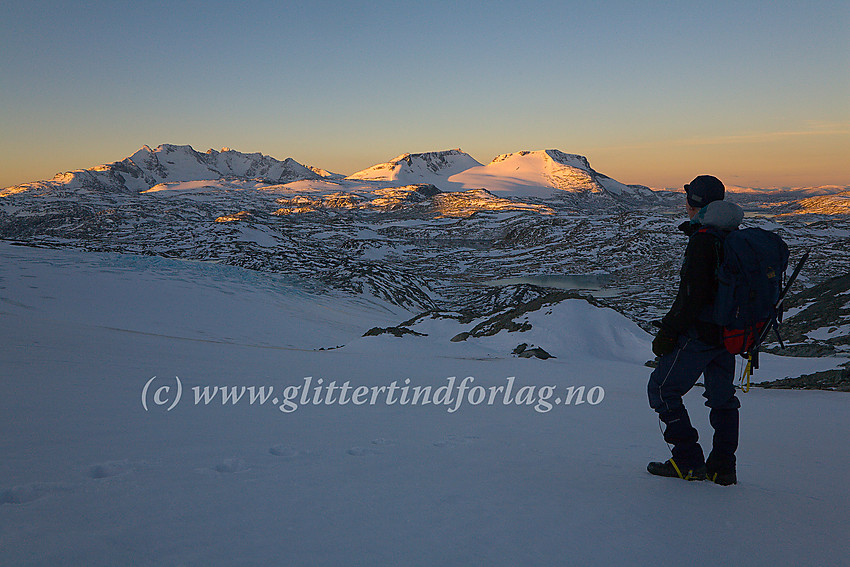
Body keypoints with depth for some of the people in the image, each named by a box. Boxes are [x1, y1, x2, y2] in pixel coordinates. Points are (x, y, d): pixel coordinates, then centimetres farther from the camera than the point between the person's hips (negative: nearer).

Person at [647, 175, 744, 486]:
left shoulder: (703, 239, -18)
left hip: (701, 331, -9)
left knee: (662, 389, 2)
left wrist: (668, 333, -15)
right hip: (730, 331, 9)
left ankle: (689, 462, 4)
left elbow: (691, 294, -22)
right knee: (722, 396, 16)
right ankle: (723, 468, 20)